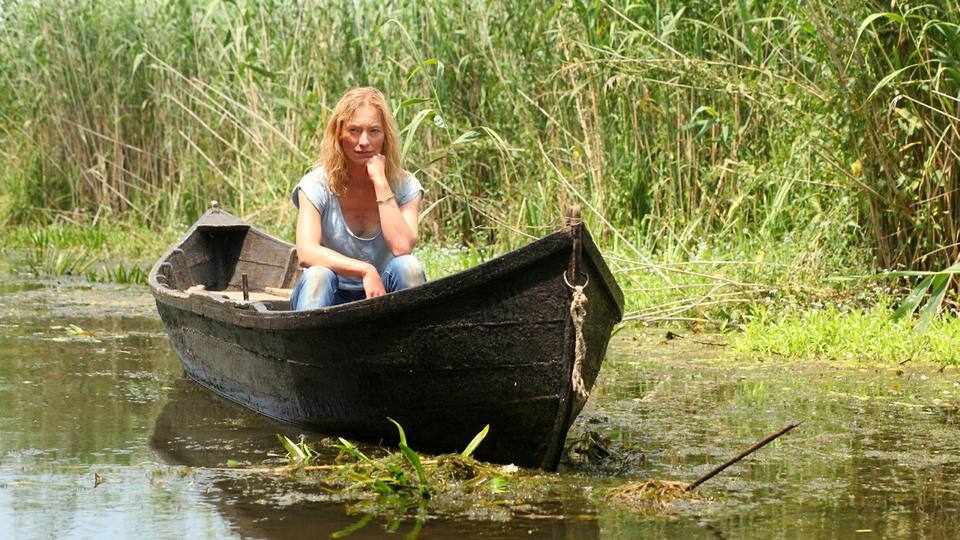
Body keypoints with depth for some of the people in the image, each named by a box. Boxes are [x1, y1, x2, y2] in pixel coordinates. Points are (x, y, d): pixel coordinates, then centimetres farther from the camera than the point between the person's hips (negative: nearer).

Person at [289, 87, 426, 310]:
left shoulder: (404, 186, -4)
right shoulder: (316, 185, -7)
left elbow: (402, 247, -22)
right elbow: (306, 252, -22)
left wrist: (380, 182, -19)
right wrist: (366, 271, -33)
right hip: (330, 301, -1)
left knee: (409, 267, -28)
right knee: (317, 274, -33)